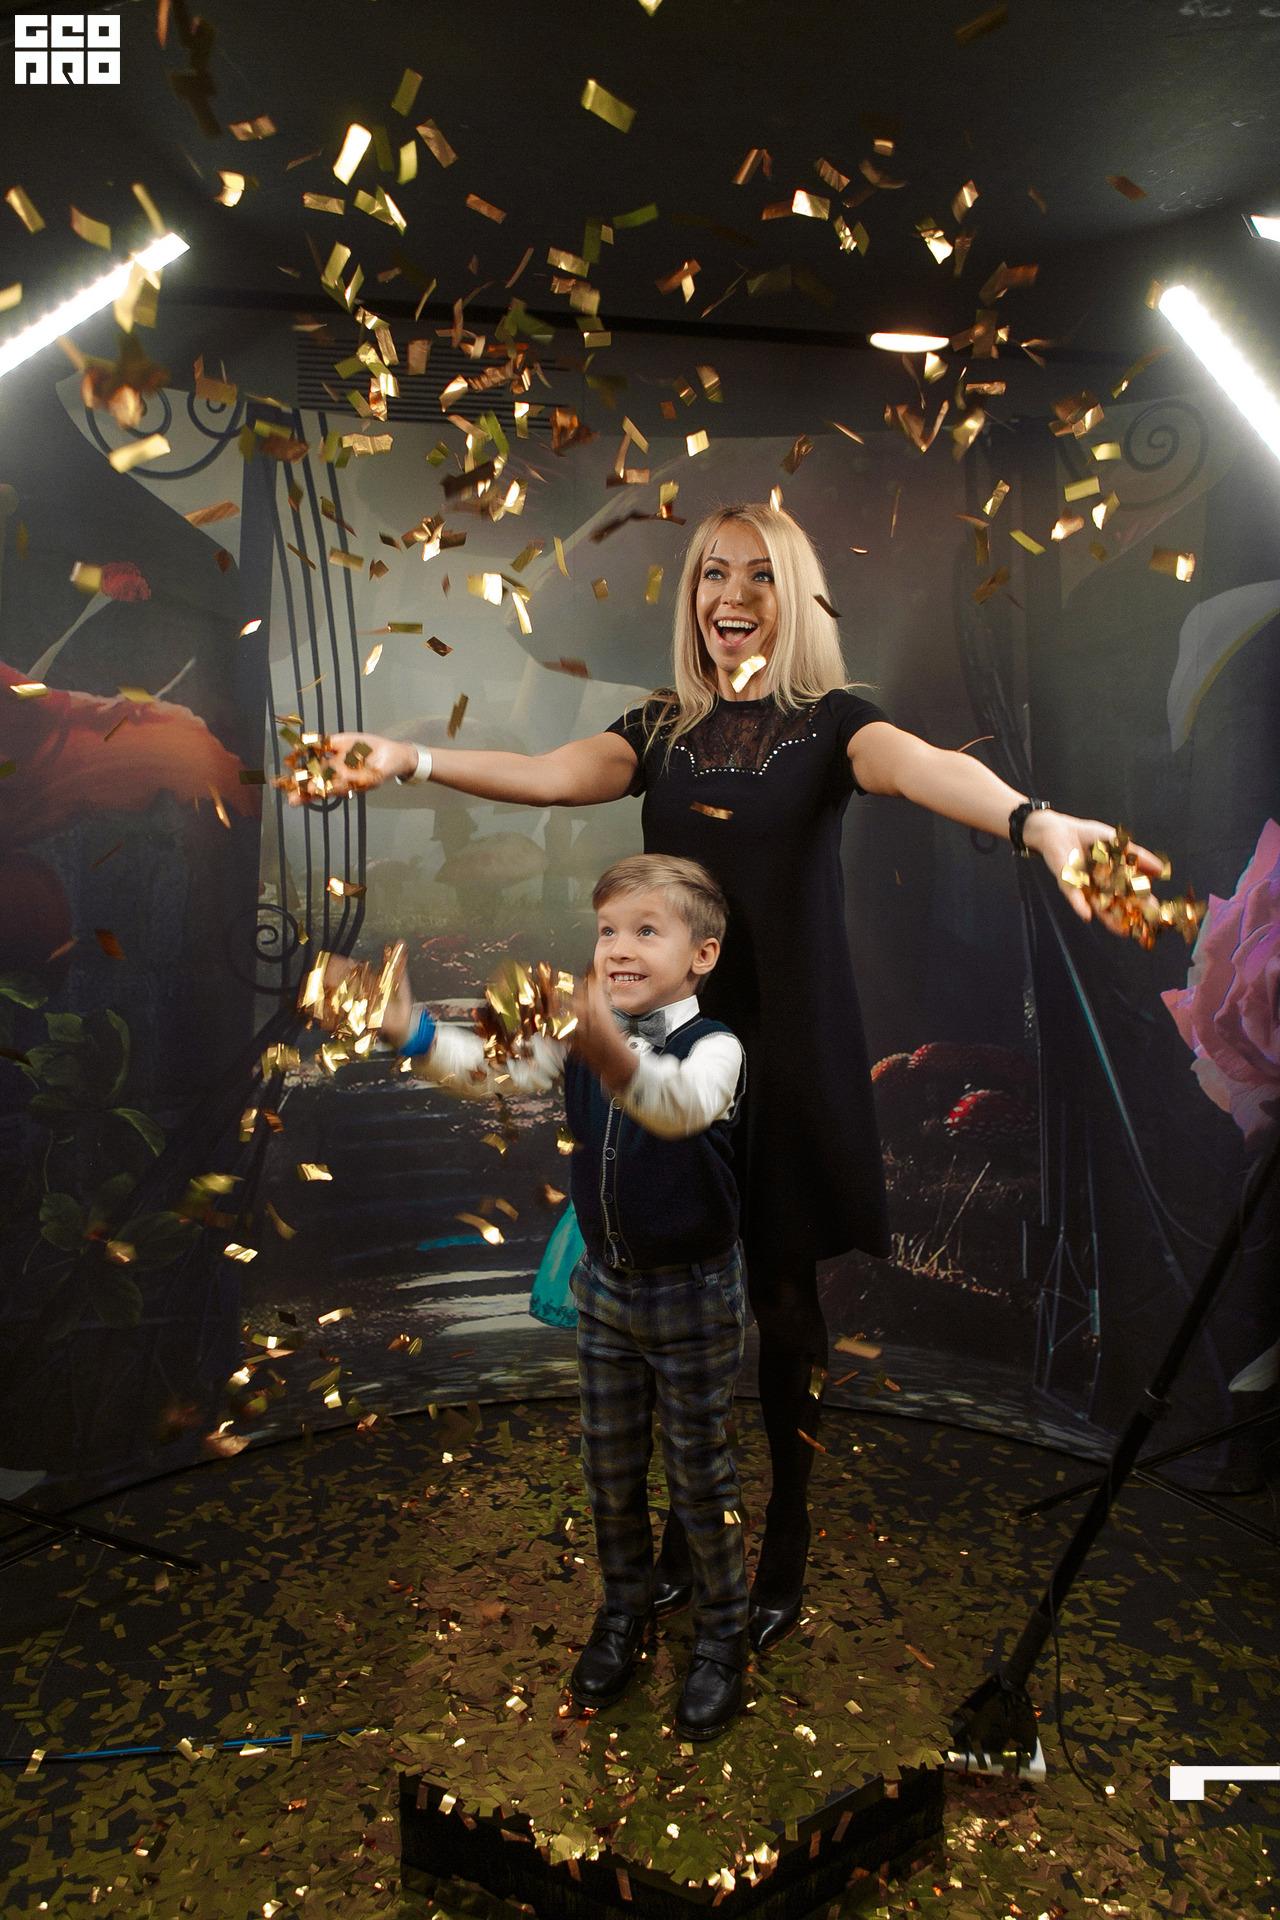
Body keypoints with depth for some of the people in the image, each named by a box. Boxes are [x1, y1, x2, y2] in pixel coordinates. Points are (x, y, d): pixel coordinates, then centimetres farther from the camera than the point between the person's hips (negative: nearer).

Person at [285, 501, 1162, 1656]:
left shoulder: (830, 722, -1)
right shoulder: (661, 728, 8)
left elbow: (922, 767, -22)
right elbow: (555, 775, -9)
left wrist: (1033, 820, -44)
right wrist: (410, 760, -26)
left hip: (790, 1051, -3)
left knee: (785, 1303, 7)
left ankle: (786, 1550, 28)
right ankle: (686, 1533, 31)